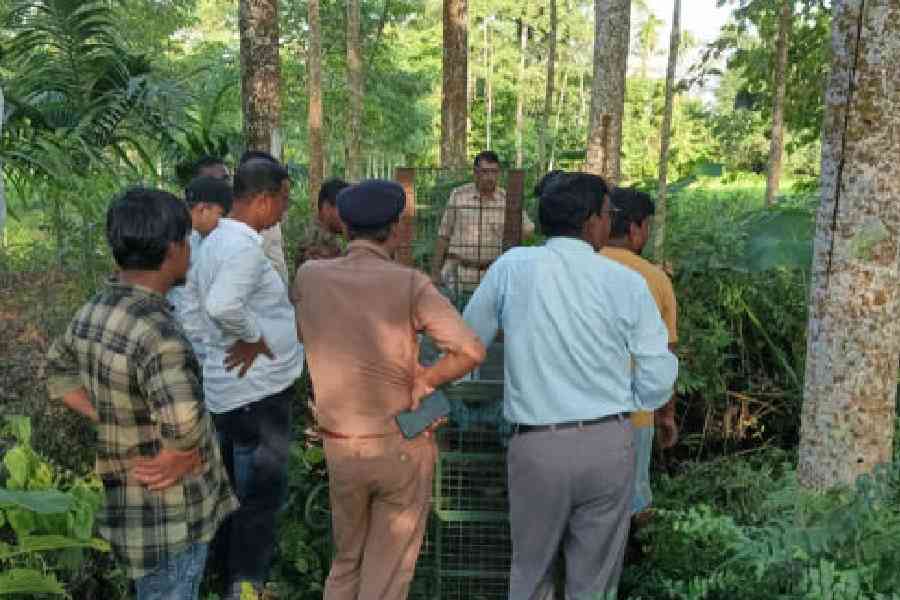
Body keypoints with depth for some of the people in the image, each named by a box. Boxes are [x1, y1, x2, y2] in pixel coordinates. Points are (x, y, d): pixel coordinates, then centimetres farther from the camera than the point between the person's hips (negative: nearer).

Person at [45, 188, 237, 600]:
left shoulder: (94, 310, -2)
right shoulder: (158, 334, -30)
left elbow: (58, 372, 14)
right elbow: (185, 429, -41)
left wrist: (109, 421, 7)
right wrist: (186, 457, -20)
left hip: (126, 501, 8)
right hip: (169, 517, -8)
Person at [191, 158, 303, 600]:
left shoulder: (217, 240, 8)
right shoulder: (245, 247, -24)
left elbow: (193, 284, 19)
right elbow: (223, 305, -40)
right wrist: (253, 337, -22)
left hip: (230, 386, 10)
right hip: (257, 390, -10)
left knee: (238, 491, 22)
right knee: (261, 495, 4)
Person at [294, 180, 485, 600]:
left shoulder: (309, 276, -6)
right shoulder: (410, 284, -16)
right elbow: (471, 352, -22)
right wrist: (419, 382, -8)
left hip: (341, 448, 3)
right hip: (403, 446, -3)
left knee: (347, 561, 25)